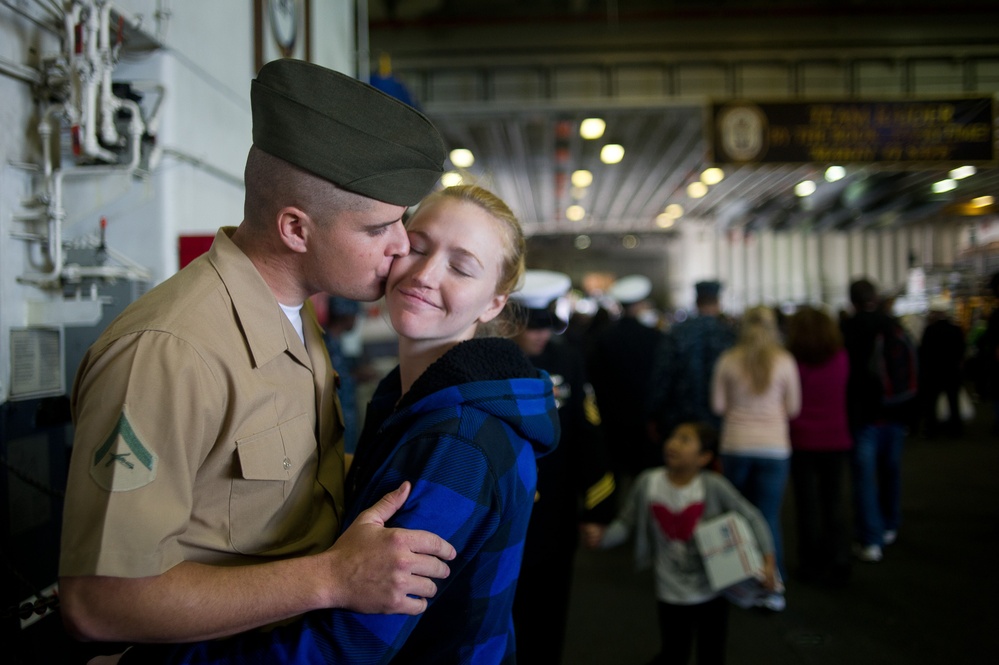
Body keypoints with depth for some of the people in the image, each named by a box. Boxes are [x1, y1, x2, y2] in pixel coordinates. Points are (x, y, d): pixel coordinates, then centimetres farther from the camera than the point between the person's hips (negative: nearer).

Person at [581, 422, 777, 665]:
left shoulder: (713, 485, -18)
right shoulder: (648, 482, -13)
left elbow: (751, 517, -9)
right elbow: (626, 524, -5)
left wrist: (768, 560, -16)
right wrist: (602, 536, -23)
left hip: (713, 590, 0)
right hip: (672, 593, 1)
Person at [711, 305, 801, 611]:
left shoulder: (728, 360, -4)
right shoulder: (785, 361, -5)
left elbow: (717, 405, 0)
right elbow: (793, 407, 1)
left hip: (735, 445, 1)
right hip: (774, 447, -1)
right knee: (769, 517, 2)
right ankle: (773, 588, 3)